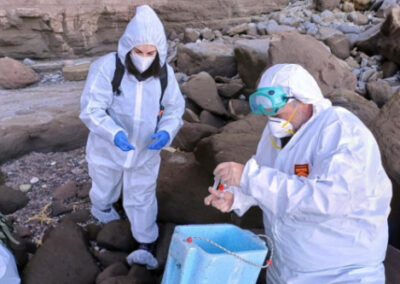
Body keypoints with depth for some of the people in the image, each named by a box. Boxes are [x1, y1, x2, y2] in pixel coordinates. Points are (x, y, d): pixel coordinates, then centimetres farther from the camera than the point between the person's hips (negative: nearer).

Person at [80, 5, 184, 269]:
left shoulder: (165, 73, -14)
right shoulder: (107, 67, -25)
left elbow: (175, 108, -4)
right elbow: (91, 109, -24)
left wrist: (166, 132, -25)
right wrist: (114, 133, -42)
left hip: (145, 151, 1)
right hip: (108, 148, 0)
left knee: (142, 198, 13)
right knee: (105, 187, 27)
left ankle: (147, 247, 28)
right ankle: (102, 208, 63)